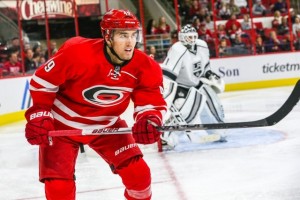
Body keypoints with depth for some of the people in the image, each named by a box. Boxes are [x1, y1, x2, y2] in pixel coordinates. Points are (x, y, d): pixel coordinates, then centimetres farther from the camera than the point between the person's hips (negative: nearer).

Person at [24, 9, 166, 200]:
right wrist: (39, 114, -18)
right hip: (62, 124, -3)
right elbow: (43, 80, -17)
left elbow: (152, 101, -13)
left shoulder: (144, 67, -18)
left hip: (107, 125, 3)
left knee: (138, 173, -6)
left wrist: (149, 120, -35)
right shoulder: (77, 53, -30)